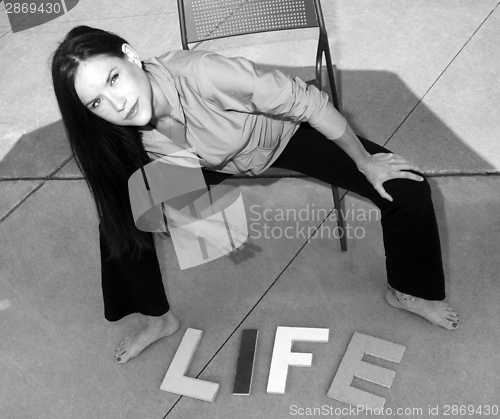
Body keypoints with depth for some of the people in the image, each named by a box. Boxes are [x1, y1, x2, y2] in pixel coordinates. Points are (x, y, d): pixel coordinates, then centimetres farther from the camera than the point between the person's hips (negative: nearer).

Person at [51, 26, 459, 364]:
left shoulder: (202, 75, -42)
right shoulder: (121, 137, -26)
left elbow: (307, 102, -30)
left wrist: (366, 163, -17)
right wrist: (197, 224, -23)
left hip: (283, 133, -2)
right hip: (212, 161, 3)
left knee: (408, 191, -13)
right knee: (120, 218, -8)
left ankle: (407, 291, 19)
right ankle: (160, 319, 20)